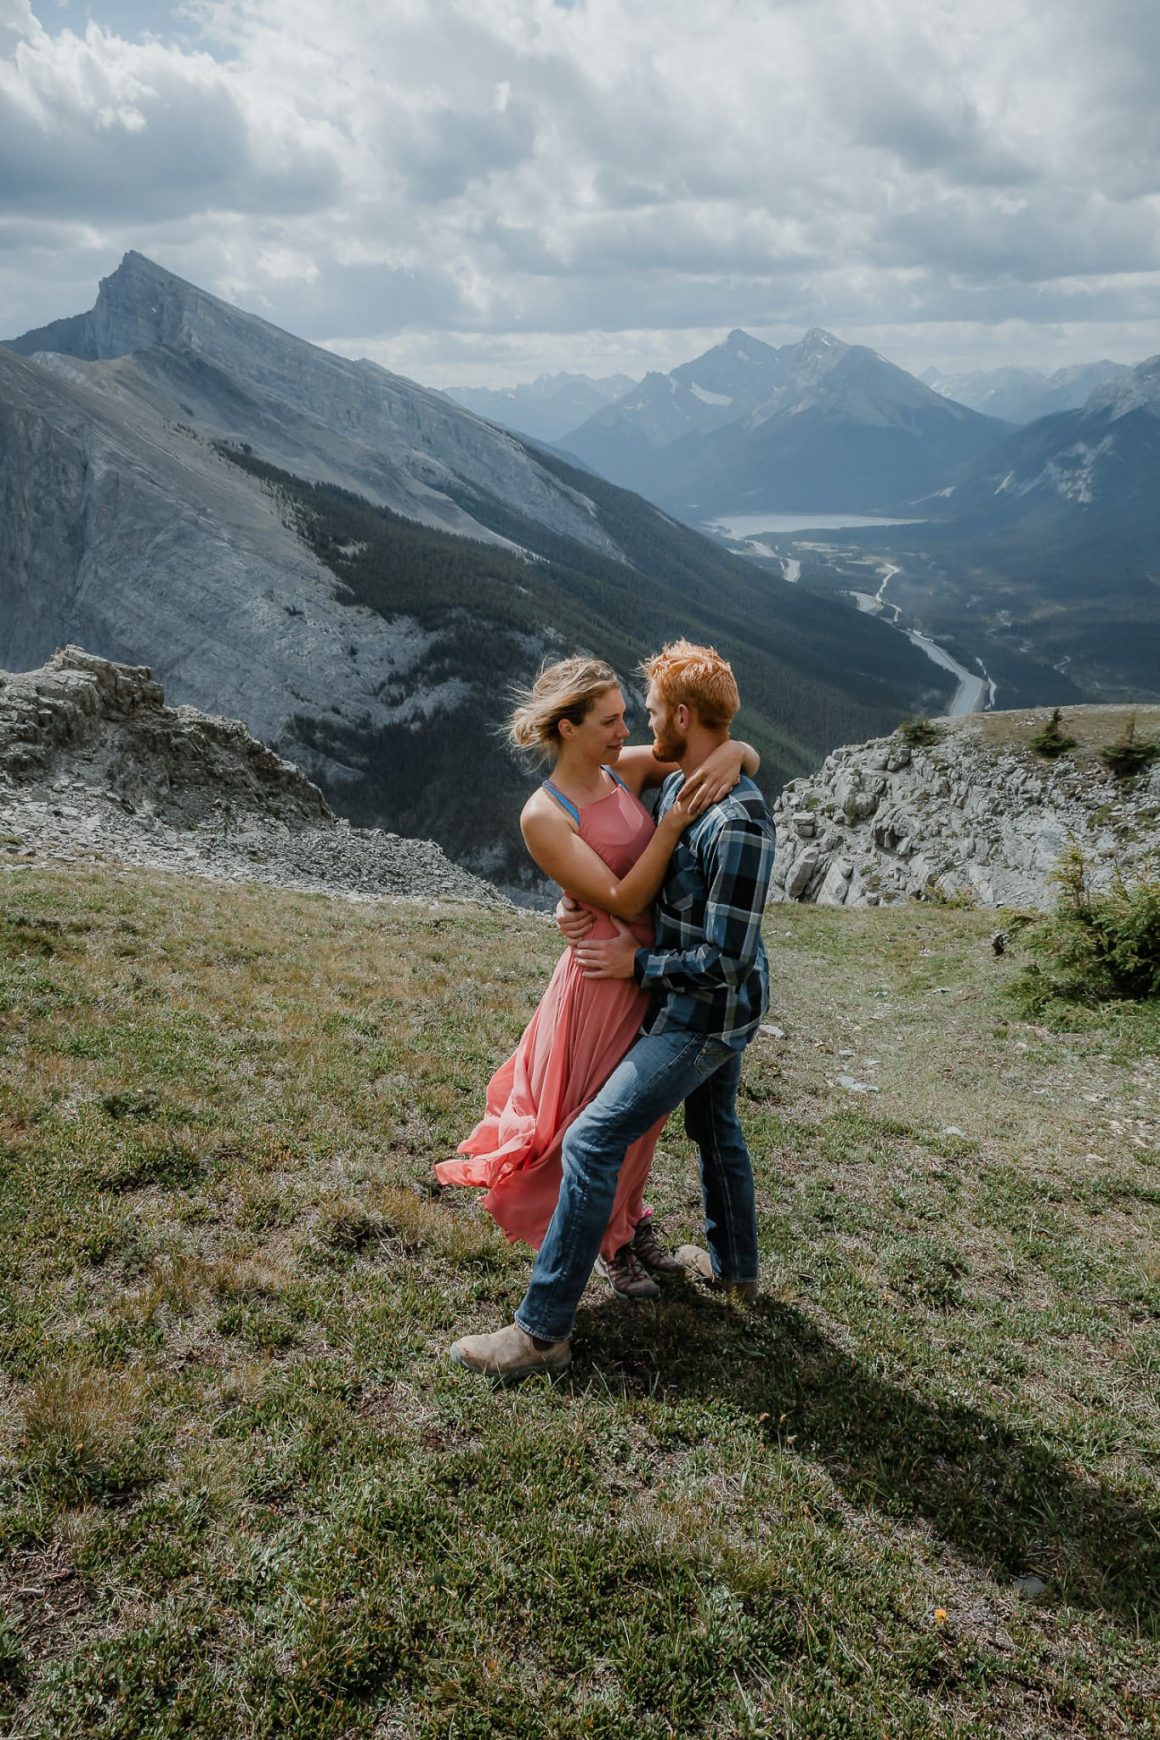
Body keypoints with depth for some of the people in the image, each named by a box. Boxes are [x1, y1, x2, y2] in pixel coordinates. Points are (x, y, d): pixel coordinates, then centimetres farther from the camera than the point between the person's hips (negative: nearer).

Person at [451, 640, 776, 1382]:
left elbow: (724, 961, -28)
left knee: (591, 1142, -11)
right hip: (715, 1010, 10)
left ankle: (544, 1331, -3)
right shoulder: (677, 787, 0)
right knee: (715, 1127, 27)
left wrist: (636, 963, -17)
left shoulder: (738, 826, -30)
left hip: (706, 1017, -10)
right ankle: (733, 1265, 50)